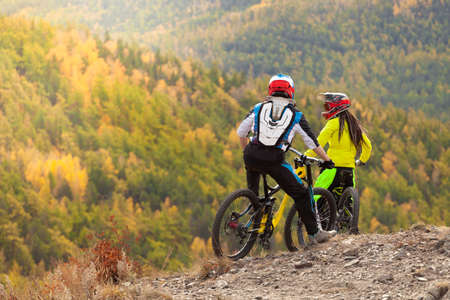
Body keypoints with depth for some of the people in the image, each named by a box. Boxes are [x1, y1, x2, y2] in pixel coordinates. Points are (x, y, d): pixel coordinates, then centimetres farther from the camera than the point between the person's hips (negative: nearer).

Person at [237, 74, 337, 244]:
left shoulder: (259, 108, 16)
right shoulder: (296, 116, 11)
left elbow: (241, 132, 20)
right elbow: (313, 143, 13)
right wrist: (326, 160, 27)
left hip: (251, 156, 3)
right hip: (274, 160, -3)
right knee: (301, 194, 8)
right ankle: (314, 233, 7)